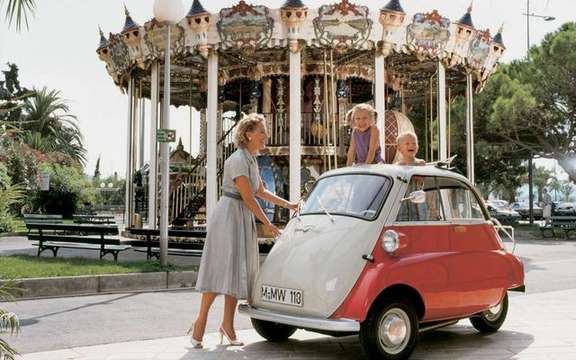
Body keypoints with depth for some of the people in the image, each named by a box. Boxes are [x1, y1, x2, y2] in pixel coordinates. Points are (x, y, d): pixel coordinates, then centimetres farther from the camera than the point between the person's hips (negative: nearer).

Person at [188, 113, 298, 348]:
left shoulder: (251, 160, 13)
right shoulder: (238, 160, -16)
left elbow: (260, 192, 22)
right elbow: (248, 198, -17)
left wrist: (288, 205, 20)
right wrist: (268, 225, -11)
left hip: (244, 219, 9)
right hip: (228, 216, -9)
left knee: (237, 271, 7)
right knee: (220, 270, -10)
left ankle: (228, 325, 13)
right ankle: (200, 323, -3)